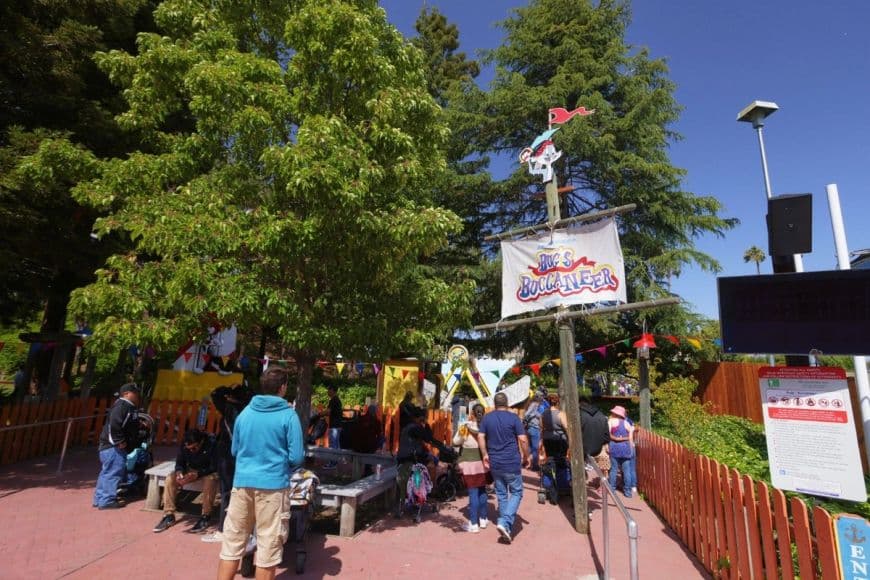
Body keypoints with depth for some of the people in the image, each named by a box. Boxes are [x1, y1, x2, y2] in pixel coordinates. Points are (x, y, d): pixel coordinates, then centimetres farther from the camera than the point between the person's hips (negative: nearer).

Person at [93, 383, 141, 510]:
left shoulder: (129, 407, 15)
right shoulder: (121, 406, -18)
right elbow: (114, 425, -29)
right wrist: (119, 441, -23)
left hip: (116, 447, 11)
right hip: (114, 447, -11)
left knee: (107, 472, 17)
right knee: (114, 472, -6)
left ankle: (99, 499, 27)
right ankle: (107, 500, 0)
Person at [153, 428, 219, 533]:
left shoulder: (212, 443, -29)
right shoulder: (184, 444, -14)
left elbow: (215, 467, -27)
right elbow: (180, 462, -3)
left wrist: (197, 474, -39)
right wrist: (179, 472, -25)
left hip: (209, 471, -5)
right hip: (191, 469, 5)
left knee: (210, 480, -37)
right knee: (170, 479, -18)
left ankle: (205, 517, -20)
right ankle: (169, 515, -7)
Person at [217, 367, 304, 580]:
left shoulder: (245, 413, 4)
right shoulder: (288, 415, -10)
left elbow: (234, 450, 16)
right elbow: (296, 458, -10)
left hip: (242, 482, 5)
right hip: (273, 484, -4)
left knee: (232, 541, 16)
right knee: (268, 545, 8)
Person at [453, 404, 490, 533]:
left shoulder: (465, 427, -12)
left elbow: (455, 442, 0)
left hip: (469, 463, -3)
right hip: (483, 462, 3)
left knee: (473, 493, 3)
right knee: (482, 491, 18)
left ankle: (473, 524, 10)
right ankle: (483, 519, 29)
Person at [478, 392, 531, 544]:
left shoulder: (486, 418, 2)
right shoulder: (513, 418, -8)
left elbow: (480, 437, -1)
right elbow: (523, 440, -10)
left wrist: (485, 455, 6)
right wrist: (527, 457, 2)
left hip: (494, 463, 4)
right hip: (512, 463, -4)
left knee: (501, 494, 16)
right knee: (516, 493, 8)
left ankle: (506, 526, 23)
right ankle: (505, 522, -8)